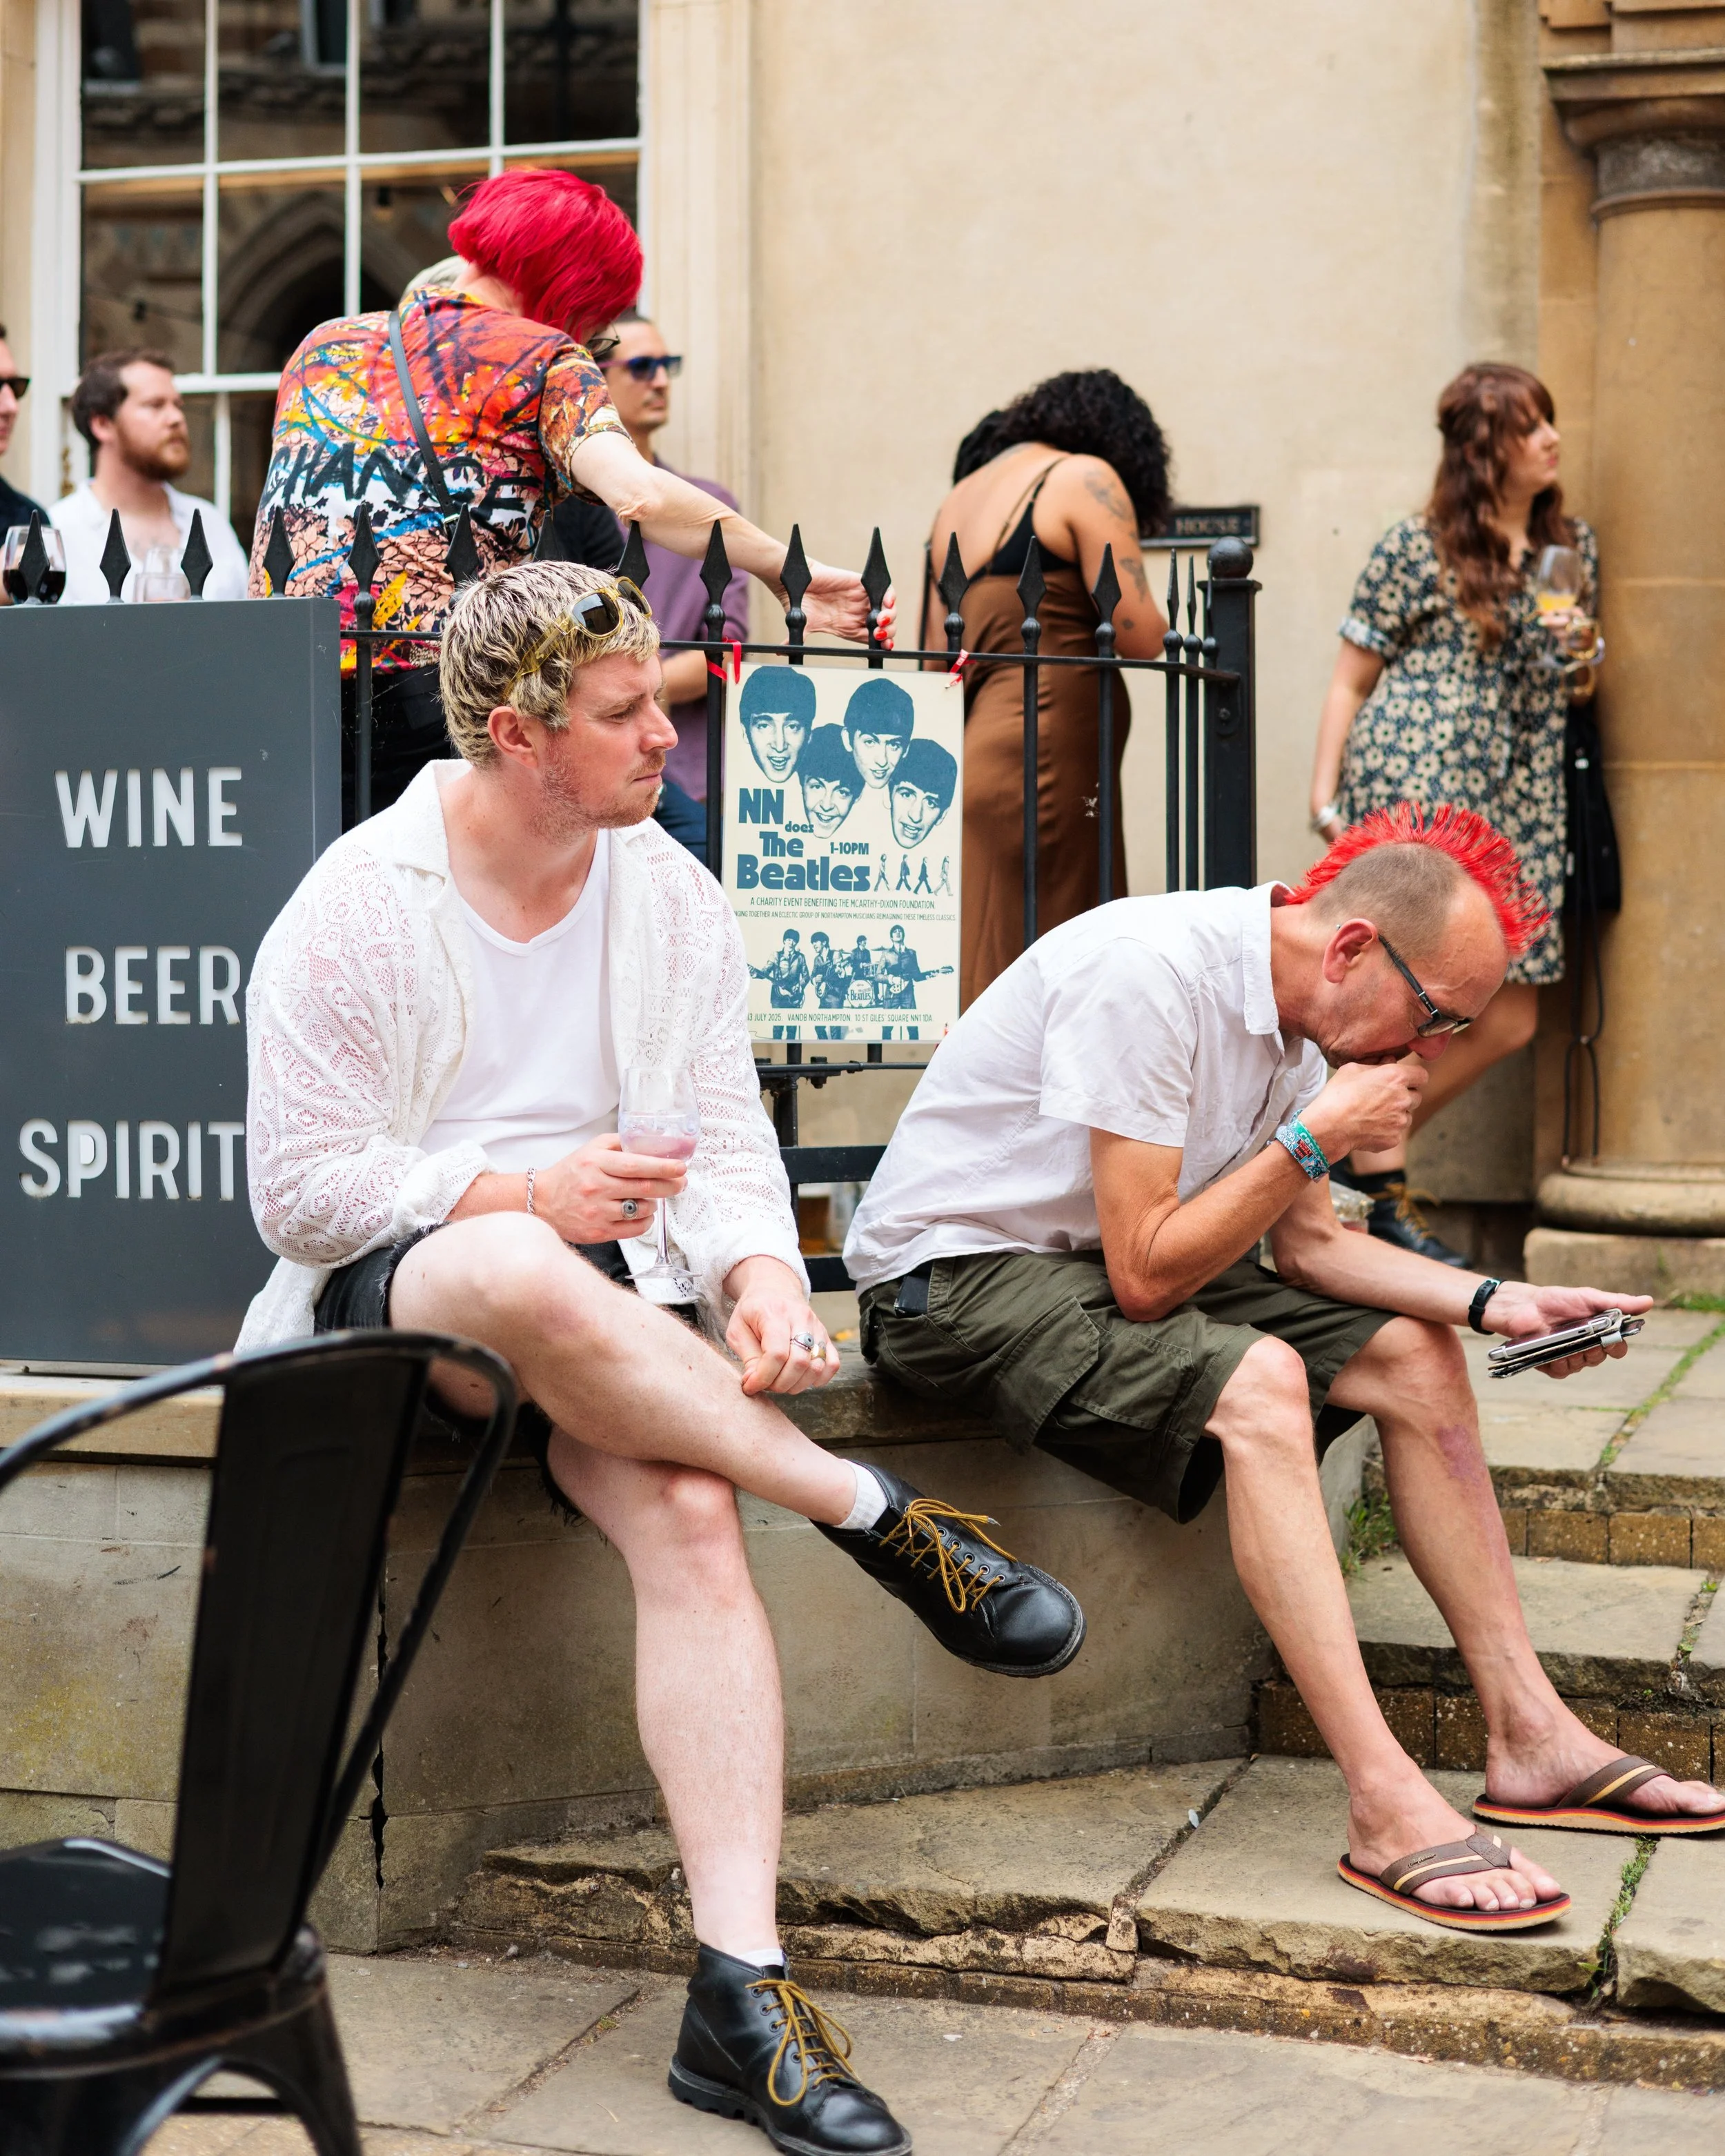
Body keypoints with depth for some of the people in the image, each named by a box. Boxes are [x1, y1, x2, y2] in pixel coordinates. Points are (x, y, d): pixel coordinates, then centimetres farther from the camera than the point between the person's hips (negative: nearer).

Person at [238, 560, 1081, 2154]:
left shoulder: (673, 897, 5)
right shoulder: (356, 910, -8)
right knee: (528, 1275, -41)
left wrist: (760, 1273, -20)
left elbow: (727, 1133, 2)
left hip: (585, 1294, 3)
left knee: (691, 1509, -30)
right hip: (376, 1293, -3)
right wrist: (518, 1194, -20)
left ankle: (741, 1988, -30)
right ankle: (884, 1517, -25)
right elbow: (299, 1187, -8)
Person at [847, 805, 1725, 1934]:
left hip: (1113, 1258, 9)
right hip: (960, 1272, -9)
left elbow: (1310, 1242, 9)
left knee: (1415, 1352, 2)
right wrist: (1319, 1136, -22)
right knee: (1257, 1384, -31)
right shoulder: (1148, 971, -26)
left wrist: (1491, 1301, -5)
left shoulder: (1292, 1010, 1)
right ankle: (1389, 1804, -29)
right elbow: (1145, 1277, -26)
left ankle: (1532, 1736, 5)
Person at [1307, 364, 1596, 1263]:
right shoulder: (1415, 549, 1)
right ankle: (1379, 1189, 1)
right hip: (1413, 781, -6)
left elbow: (1578, 679, 29)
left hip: (1521, 800, 6)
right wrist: (1324, 797, -4)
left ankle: (1367, 1147, 17)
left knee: (1509, 1018, 1)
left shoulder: (1573, 544, 18)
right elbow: (1351, 681, 4)